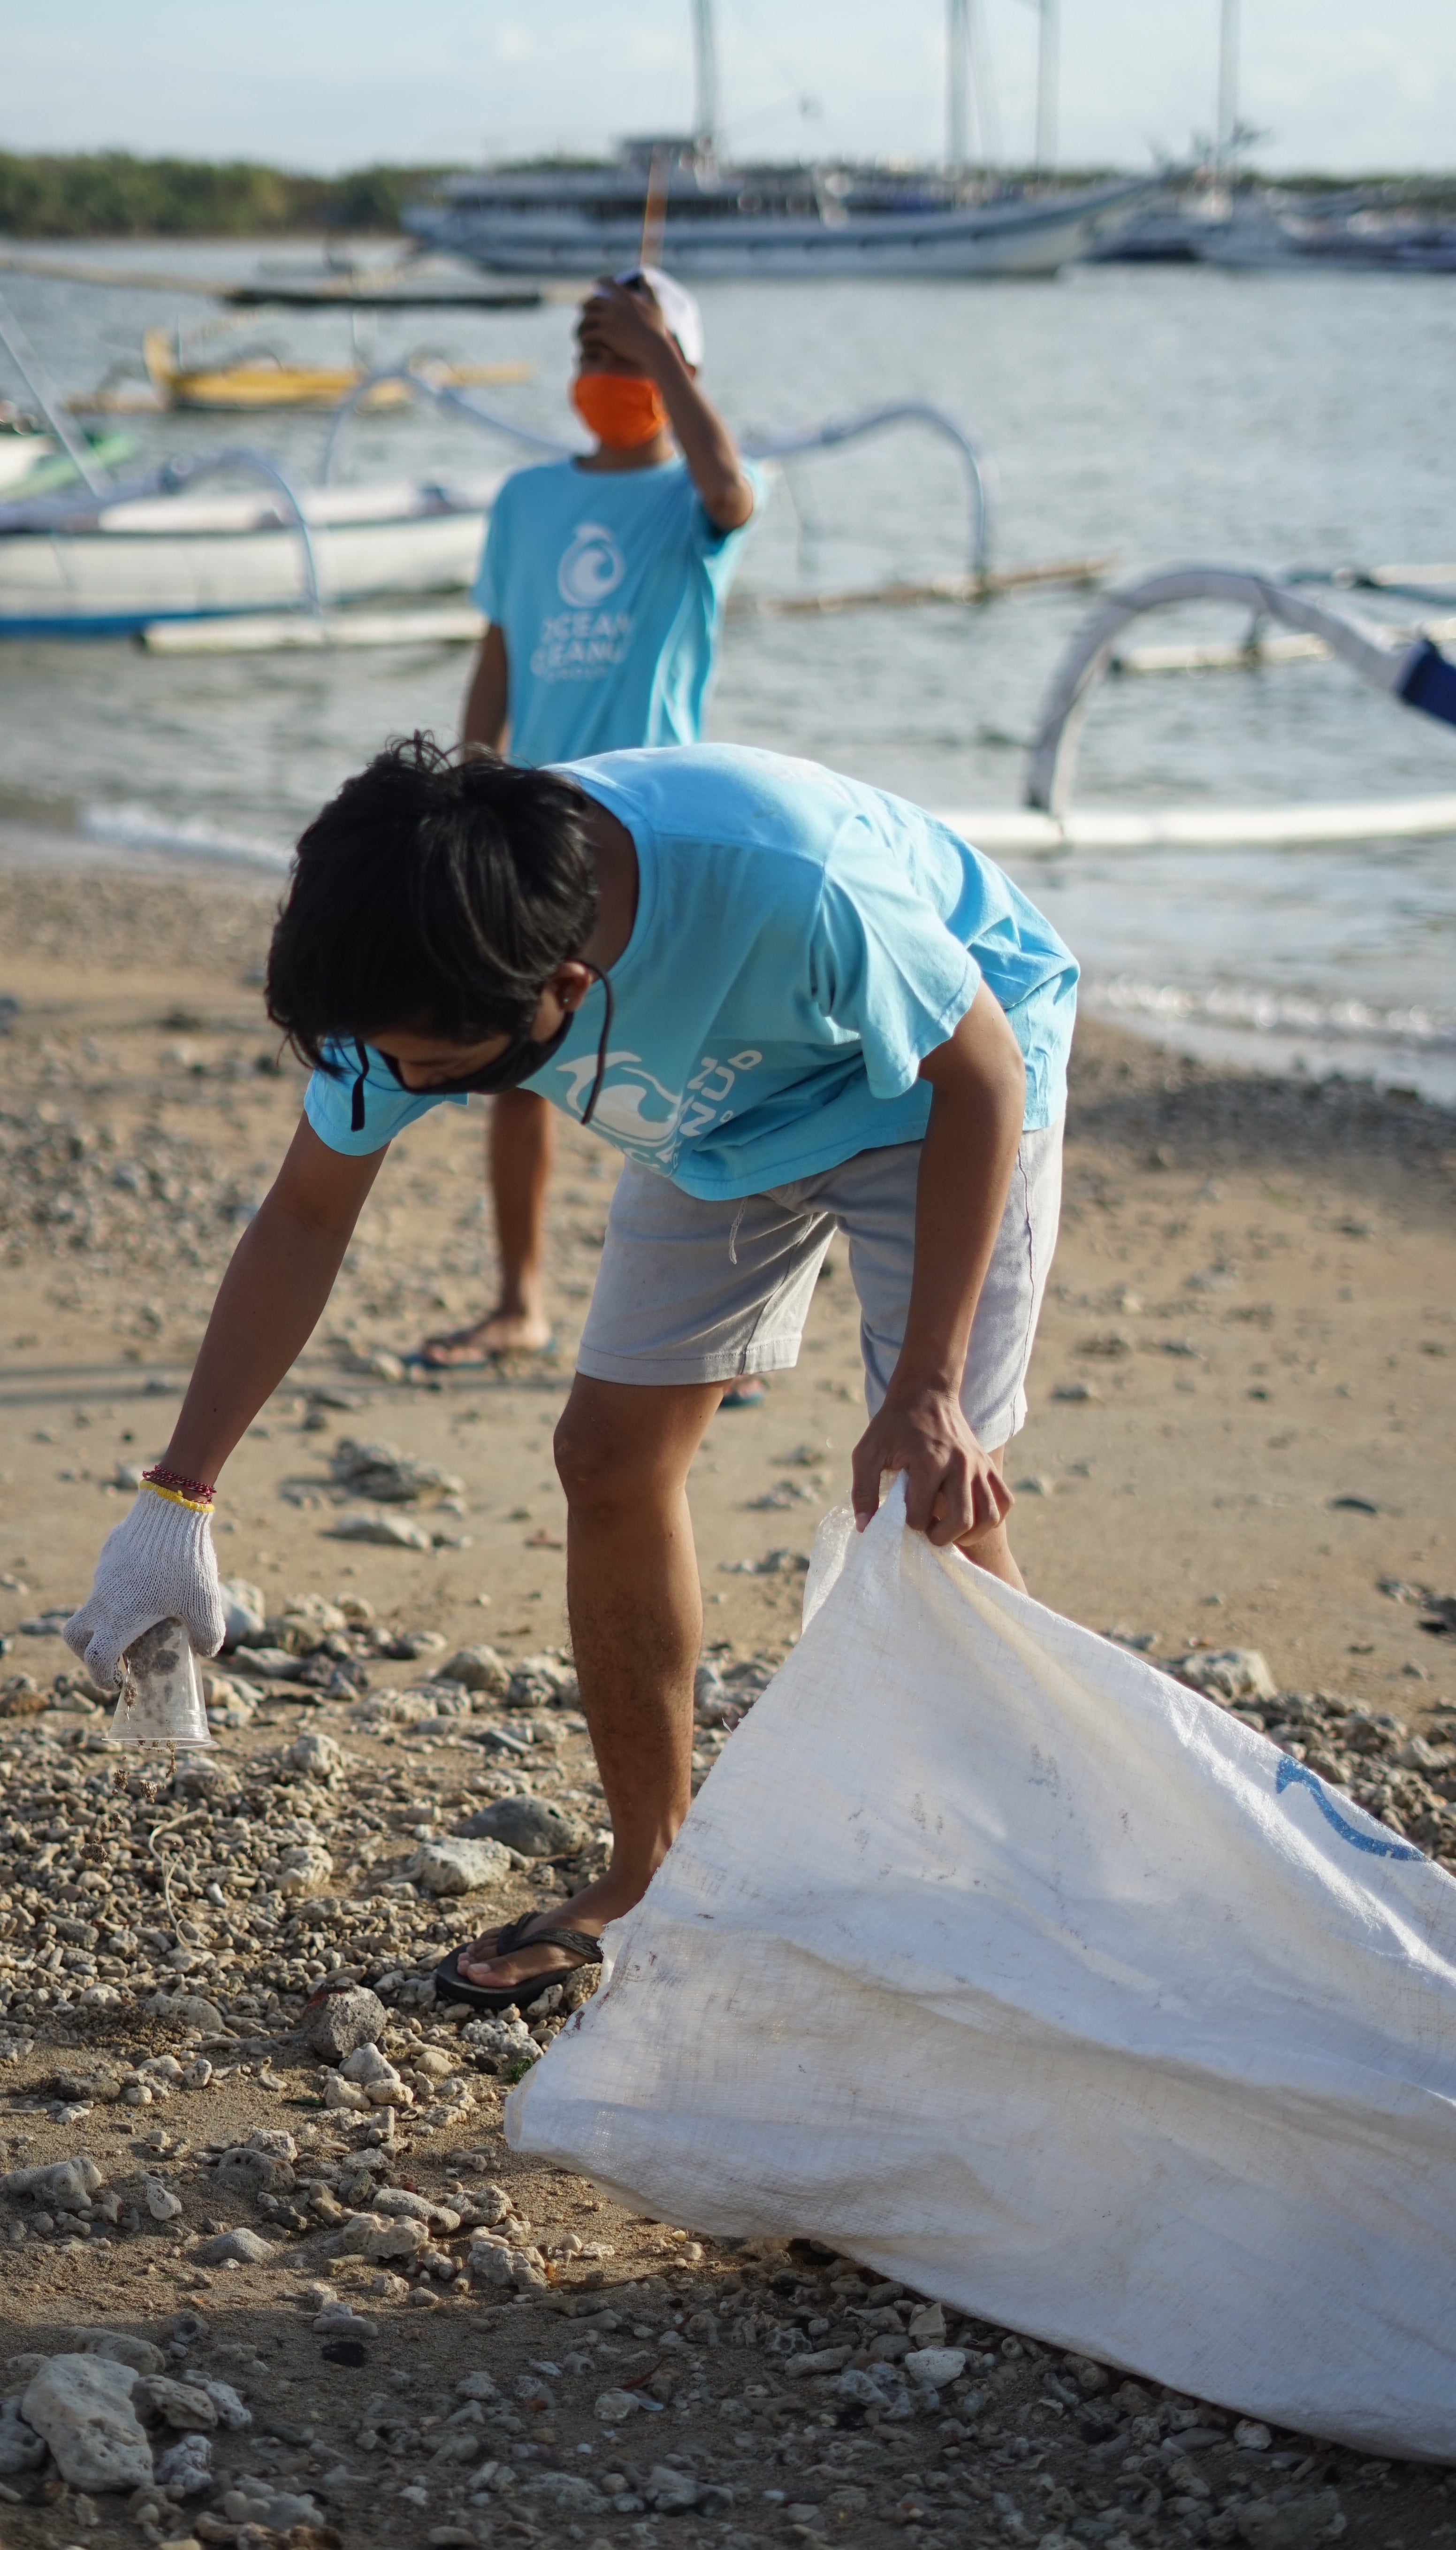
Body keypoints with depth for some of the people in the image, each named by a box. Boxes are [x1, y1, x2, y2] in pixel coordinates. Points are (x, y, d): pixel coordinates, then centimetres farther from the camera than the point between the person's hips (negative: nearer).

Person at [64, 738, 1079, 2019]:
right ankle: (651, 1876, 17)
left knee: (935, 1491, -15)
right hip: (721, 1111, 5)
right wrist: (178, 1496, -16)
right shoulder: (421, 958, -27)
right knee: (612, 1458, 0)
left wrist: (928, 1394, -28)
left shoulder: (791, 886, -44)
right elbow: (306, 1214, -12)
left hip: (929, 1077, -5)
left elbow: (982, 1069, -26)